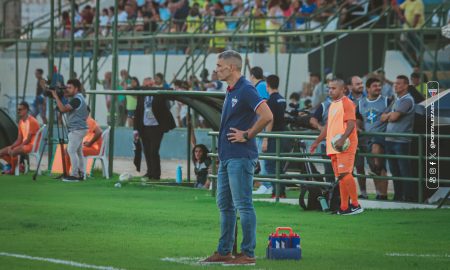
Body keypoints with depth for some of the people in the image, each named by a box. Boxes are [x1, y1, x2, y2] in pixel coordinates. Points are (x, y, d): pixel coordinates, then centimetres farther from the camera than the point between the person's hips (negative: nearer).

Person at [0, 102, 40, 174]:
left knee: (13, 152, -33)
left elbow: (28, 140, -18)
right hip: (23, 145, 9)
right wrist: (11, 147, -6)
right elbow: (19, 139, 11)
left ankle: (13, 170, -9)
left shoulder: (32, 121, -15)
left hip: (32, 145, -9)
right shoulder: (21, 122, 12)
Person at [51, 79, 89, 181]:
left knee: (71, 150, -12)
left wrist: (56, 97, -18)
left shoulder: (77, 99, -17)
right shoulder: (78, 98, 16)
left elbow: (63, 109, -24)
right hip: (78, 129, 11)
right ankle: (81, 174, 16)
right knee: (78, 152, 13)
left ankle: (74, 175, -14)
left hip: (77, 129, -11)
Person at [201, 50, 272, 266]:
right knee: (224, 205, 14)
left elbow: (266, 116, -25)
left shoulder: (246, 90, -14)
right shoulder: (230, 91, 16)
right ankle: (224, 252, 20)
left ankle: (248, 254, -4)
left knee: (243, 205, -7)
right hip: (226, 156, 10)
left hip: (240, 157, -10)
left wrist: (247, 135, -16)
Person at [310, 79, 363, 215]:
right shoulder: (332, 105, 21)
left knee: (345, 174, -15)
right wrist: (317, 142, 28)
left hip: (345, 146, -9)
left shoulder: (347, 103, -7)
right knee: (340, 177, 6)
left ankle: (356, 205, -11)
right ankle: (344, 207, 6)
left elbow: (351, 124, -17)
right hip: (333, 147, 9)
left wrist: (342, 140, -28)